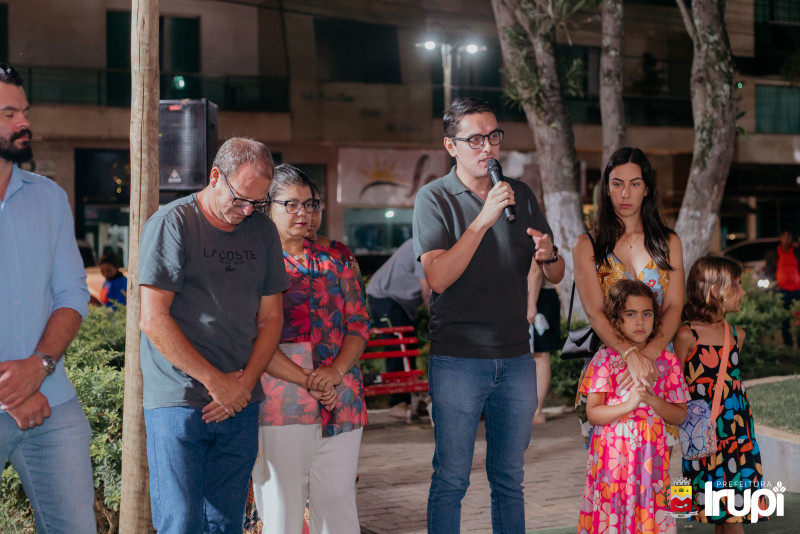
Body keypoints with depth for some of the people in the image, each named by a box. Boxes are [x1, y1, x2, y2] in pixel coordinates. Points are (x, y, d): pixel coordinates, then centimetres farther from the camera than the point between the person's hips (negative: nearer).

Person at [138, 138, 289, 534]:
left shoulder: (263, 231, 11)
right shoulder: (171, 224, -6)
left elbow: (270, 318, 12)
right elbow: (153, 321, -11)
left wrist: (244, 383, -3)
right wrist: (215, 381, -10)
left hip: (240, 401, 5)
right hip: (177, 400, -5)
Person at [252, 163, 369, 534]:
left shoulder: (334, 261, 15)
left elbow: (359, 324, 8)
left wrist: (336, 370, -11)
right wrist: (305, 379, -15)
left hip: (340, 403, 4)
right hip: (279, 406, -4)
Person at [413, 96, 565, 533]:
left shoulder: (520, 195, 11)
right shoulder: (434, 198, -3)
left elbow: (556, 275, 13)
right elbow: (438, 277, -17)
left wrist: (548, 255, -11)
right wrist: (484, 219, -21)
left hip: (516, 359, 4)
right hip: (457, 360, -4)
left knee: (509, 479, 12)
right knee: (451, 479, 0)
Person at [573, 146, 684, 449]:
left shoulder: (669, 243, 12)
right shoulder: (588, 245, 5)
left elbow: (674, 307, 0)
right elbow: (595, 312, -7)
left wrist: (649, 354, -19)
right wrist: (630, 355, -25)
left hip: (658, 362, 2)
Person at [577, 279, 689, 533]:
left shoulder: (667, 361, 5)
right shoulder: (605, 359, -1)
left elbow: (680, 415, 5)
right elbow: (593, 412, -6)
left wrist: (652, 400, -12)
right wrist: (629, 404, -19)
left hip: (651, 455, 1)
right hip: (612, 453, -1)